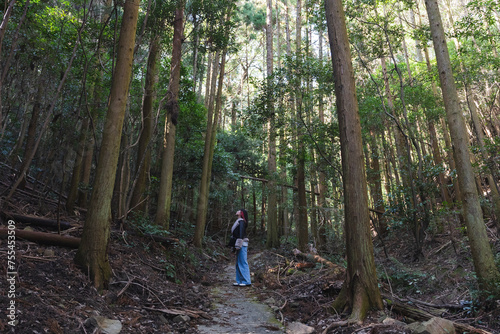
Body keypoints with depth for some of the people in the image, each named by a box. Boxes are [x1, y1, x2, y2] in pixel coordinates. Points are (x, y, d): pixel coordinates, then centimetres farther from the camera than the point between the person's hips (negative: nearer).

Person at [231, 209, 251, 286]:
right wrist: (236, 245, 19)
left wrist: (238, 245, -22)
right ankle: (239, 281, 16)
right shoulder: (238, 221, 19)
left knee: (243, 262, -7)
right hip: (240, 245, 10)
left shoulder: (241, 221, -10)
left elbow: (241, 233, -19)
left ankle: (247, 281, -3)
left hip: (242, 245, -10)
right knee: (238, 263, 11)